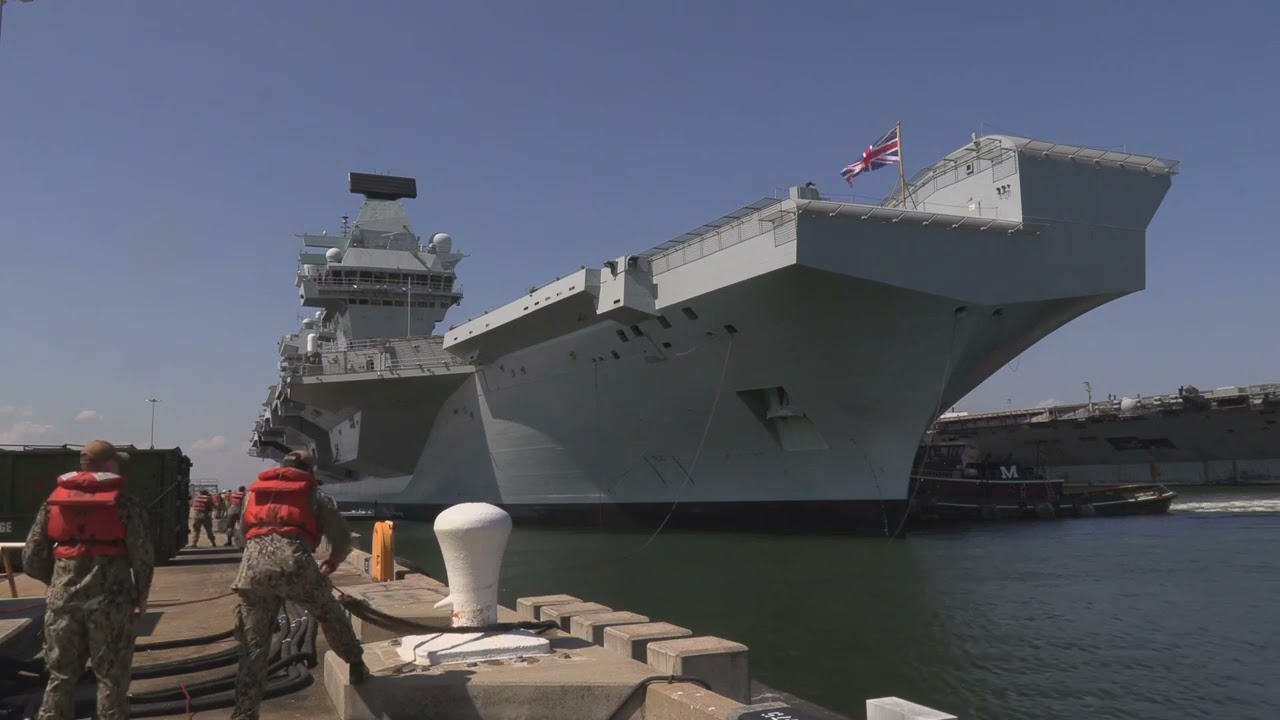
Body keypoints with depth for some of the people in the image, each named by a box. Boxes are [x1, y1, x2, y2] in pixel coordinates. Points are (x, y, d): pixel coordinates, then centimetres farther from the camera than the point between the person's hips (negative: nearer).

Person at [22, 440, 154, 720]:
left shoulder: (53, 501, 7)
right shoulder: (124, 503, -6)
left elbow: (32, 559, 7)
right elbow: (143, 556, -9)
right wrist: (141, 596, 5)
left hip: (62, 600, 4)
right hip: (110, 600, -4)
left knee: (60, 676, 16)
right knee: (111, 678, 6)